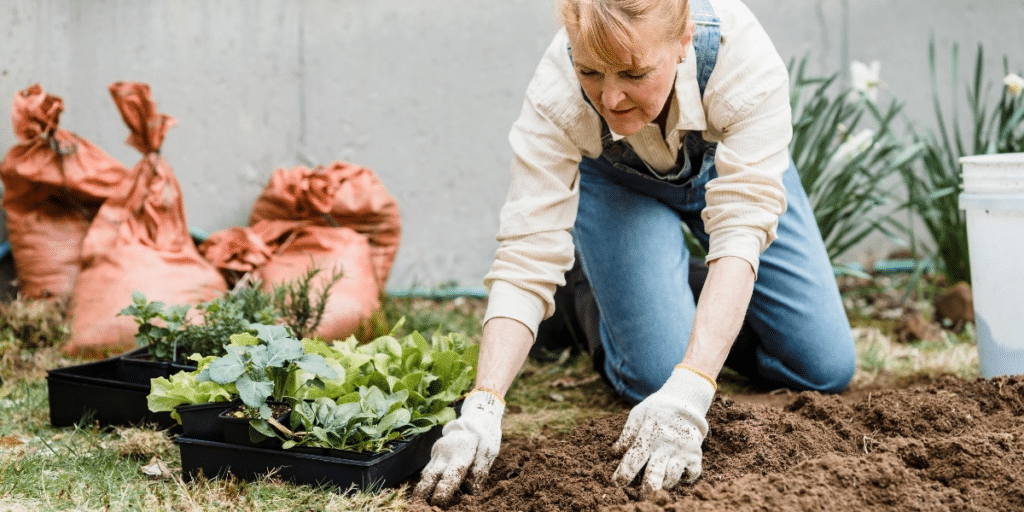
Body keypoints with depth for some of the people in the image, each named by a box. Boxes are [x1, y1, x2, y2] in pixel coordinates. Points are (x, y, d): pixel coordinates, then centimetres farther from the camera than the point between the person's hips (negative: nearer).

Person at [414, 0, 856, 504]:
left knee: (826, 368, -4)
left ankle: (708, 309, 23)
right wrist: (481, 409, -51)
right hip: (613, 183, -1)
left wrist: (688, 393, -56)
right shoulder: (555, 96, -38)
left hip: (725, 164, 1)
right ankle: (594, 302, 13)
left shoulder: (744, 55, -40)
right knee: (656, 375, -20)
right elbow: (525, 259, -38)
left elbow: (741, 232, -45)